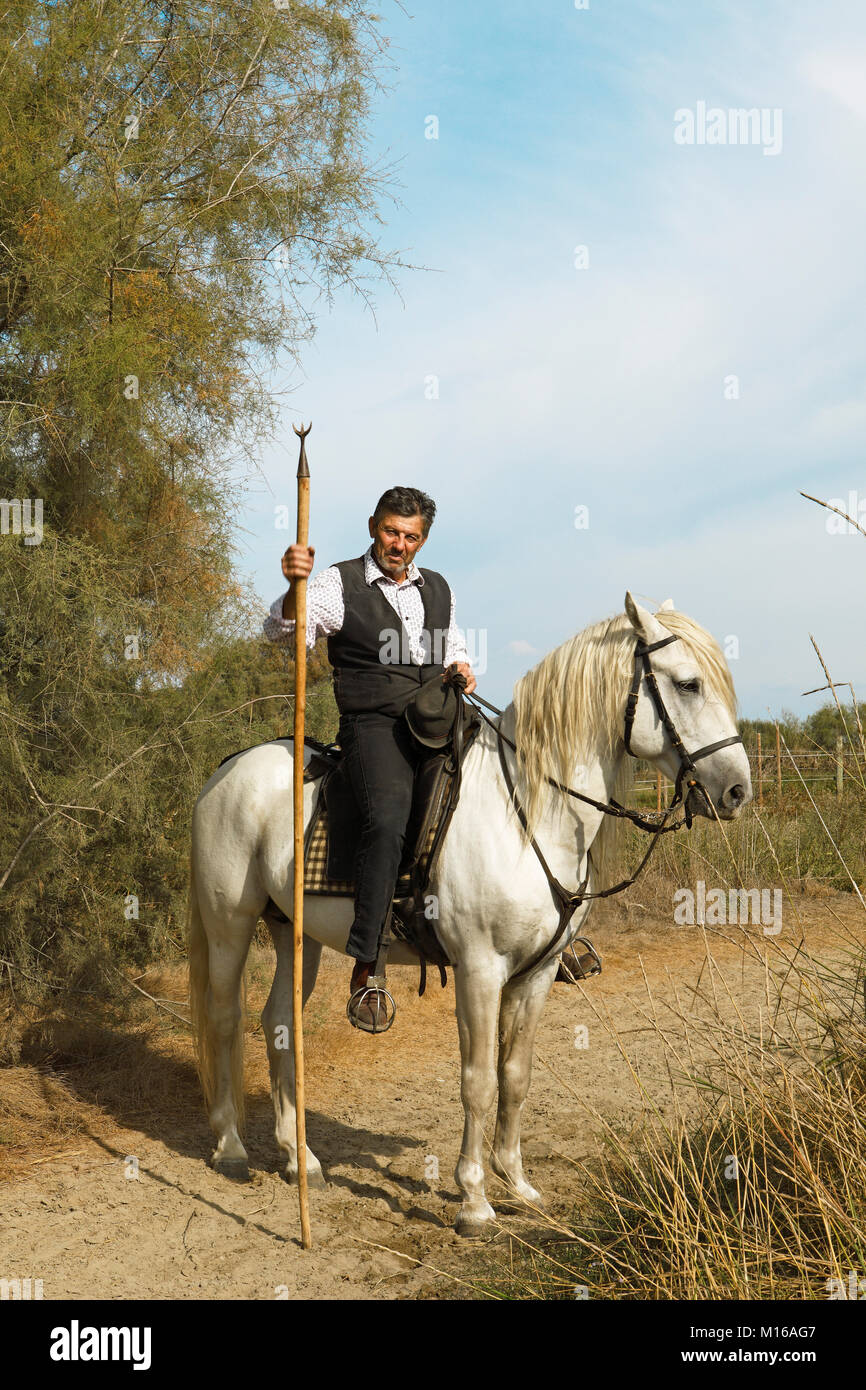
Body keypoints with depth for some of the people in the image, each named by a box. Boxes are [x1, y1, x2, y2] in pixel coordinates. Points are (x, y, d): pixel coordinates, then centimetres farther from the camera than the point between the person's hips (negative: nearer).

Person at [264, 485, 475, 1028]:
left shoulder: (439, 590, 19)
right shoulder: (341, 586, 2)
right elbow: (283, 630, -11)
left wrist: (462, 668, 7)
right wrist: (295, 588, -32)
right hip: (375, 725, -6)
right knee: (388, 821, -31)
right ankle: (364, 972, -30)